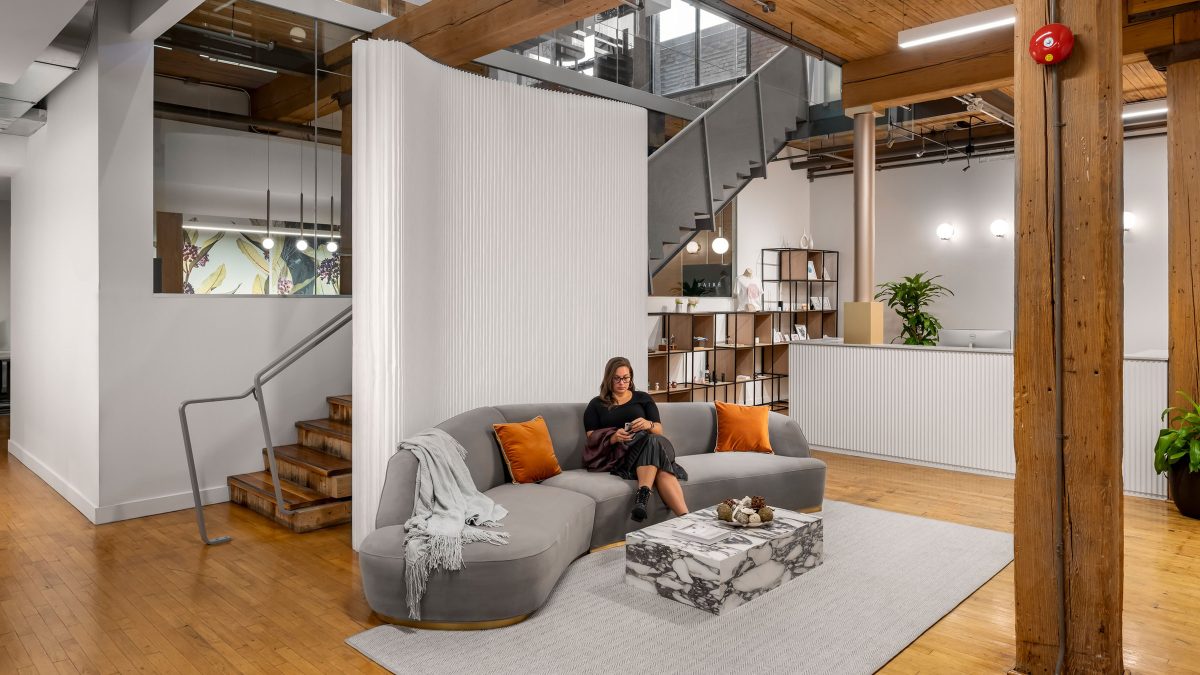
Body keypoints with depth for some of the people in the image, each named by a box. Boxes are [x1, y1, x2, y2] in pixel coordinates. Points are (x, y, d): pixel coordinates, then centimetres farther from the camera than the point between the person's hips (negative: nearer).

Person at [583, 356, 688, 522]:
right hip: (616, 454, -2)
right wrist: (613, 437, -16)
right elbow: (592, 438, 7)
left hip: (647, 443, 3)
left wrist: (648, 425, -12)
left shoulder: (643, 398, 22)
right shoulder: (596, 405, 19)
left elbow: (659, 430, 14)